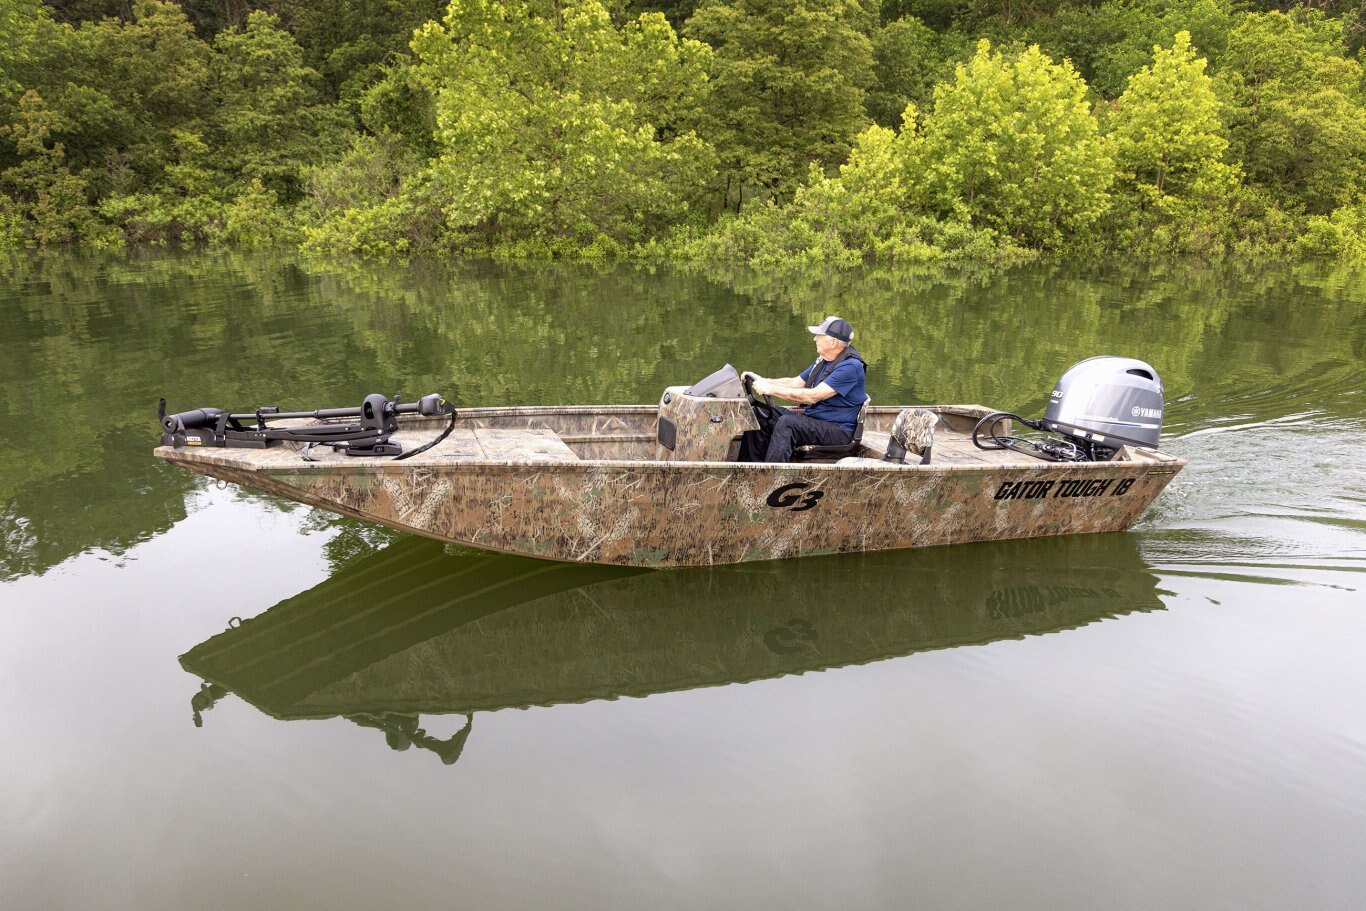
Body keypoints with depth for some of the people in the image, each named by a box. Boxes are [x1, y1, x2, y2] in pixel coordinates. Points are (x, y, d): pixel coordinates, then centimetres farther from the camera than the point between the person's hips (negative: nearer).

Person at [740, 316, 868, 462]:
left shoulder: (851, 366, -18)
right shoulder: (823, 360, 14)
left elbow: (813, 396, -25)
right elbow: (795, 382, 18)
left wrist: (772, 389, -23)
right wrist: (762, 380, 3)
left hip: (837, 430, -9)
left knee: (787, 422, -32)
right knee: (759, 414, -1)